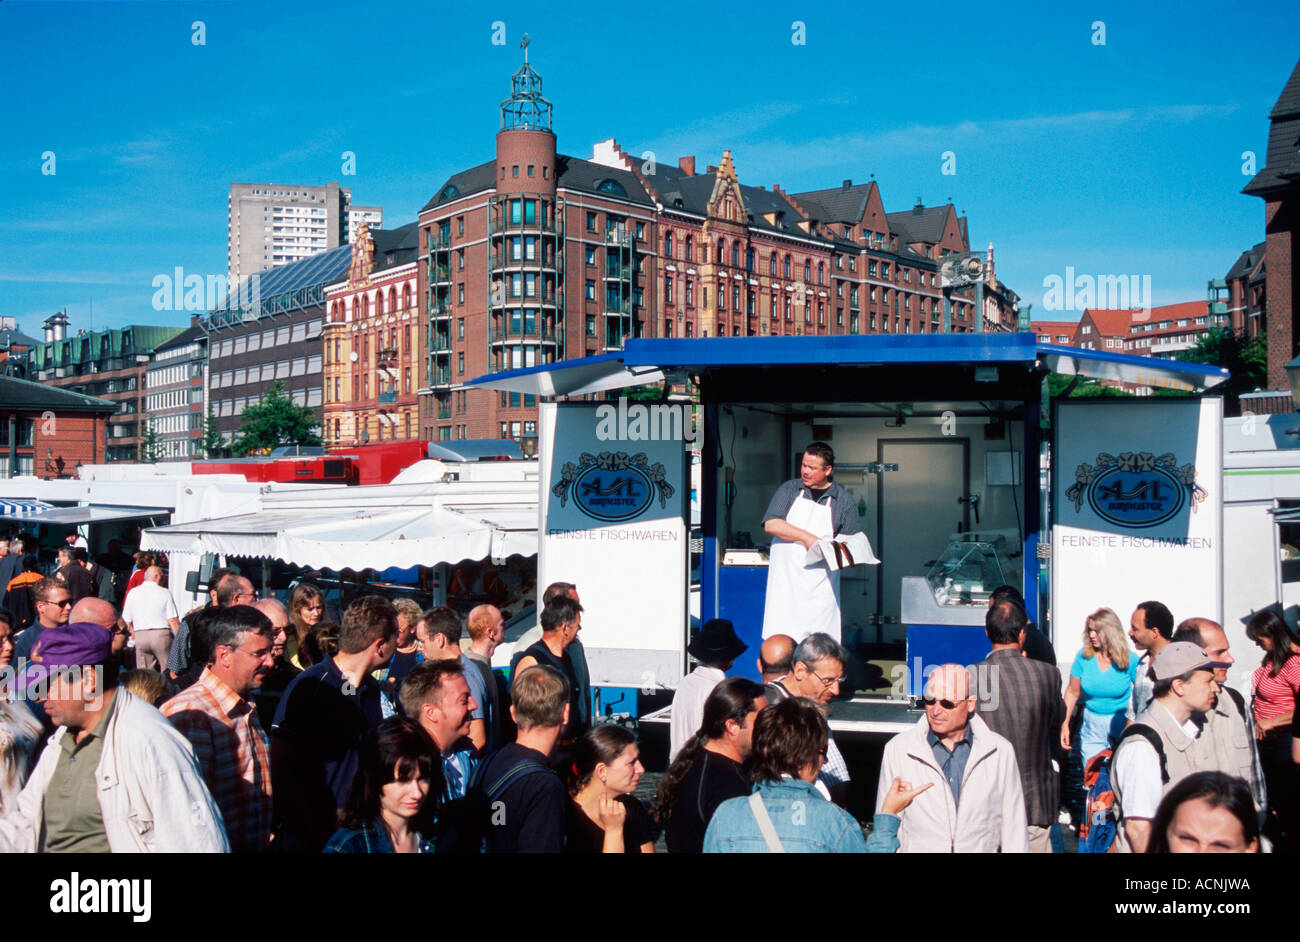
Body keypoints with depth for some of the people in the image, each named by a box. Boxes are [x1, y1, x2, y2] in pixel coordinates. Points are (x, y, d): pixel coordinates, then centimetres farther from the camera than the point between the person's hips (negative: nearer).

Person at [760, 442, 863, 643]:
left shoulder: (844, 501, 7)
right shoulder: (789, 490, 8)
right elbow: (770, 524, -6)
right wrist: (806, 537, -14)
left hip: (820, 587, 0)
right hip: (786, 580, 1)